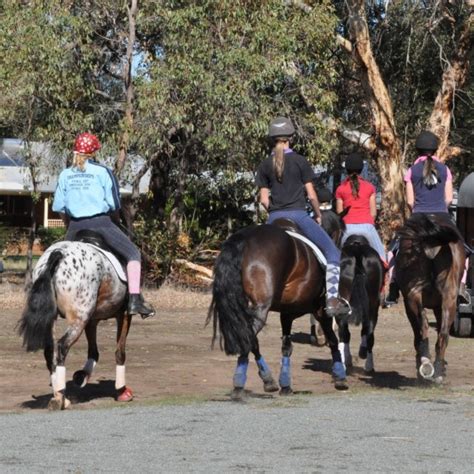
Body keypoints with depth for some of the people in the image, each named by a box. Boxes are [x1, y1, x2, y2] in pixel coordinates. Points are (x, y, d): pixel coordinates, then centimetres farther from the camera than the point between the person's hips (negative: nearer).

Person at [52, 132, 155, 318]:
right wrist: (115, 220, 15)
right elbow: (114, 205, -4)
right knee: (133, 254, 2)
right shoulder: (103, 172, -1)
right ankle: (135, 300, -13)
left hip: (75, 225, 4)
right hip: (100, 222, -4)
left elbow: (58, 207, 8)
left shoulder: (65, 175, 9)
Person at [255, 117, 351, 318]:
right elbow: (311, 195, -2)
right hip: (298, 215, -4)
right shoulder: (300, 161, -2)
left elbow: (264, 199, 4)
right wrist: (318, 215, 14)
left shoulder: (265, 165, 6)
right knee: (333, 253, -3)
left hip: (275, 218, 4)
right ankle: (332, 299, -18)